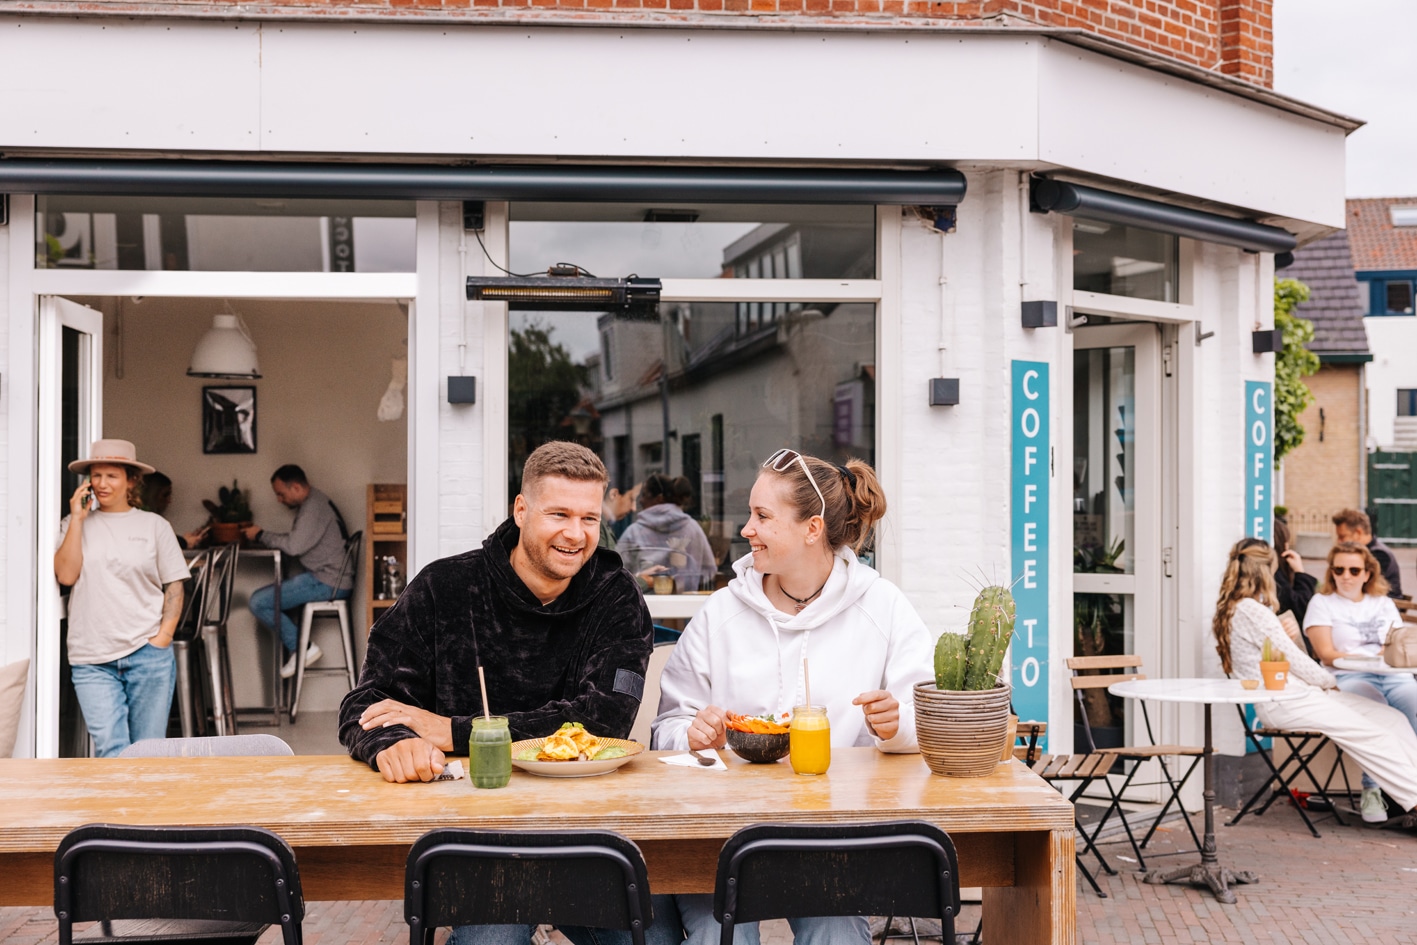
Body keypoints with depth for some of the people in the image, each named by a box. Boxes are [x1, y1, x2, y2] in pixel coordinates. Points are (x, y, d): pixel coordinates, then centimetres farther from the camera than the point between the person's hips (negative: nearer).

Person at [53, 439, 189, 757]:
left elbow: (174, 586, 8)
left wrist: (163, 637, -4)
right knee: (111, 751, -10)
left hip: (148, 656, 0)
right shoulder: (74, 524, 11)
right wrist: (77, 518, -1)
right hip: (91, 660, 0)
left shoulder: (154, 525, 8)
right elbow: (66, 575, -3)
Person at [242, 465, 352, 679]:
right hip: (330, 579, 11)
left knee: (258, 602, -13)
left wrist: (261, 535, -10)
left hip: (328, 583, -11)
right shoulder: (314, 501, 16)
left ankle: (303, 649, -5)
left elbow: (294, 546, -23)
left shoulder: (313, 506, -17)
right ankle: (295, 652, 14)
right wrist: (262, 536, 6)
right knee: (268, 597, 18)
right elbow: (298, 541, 17)